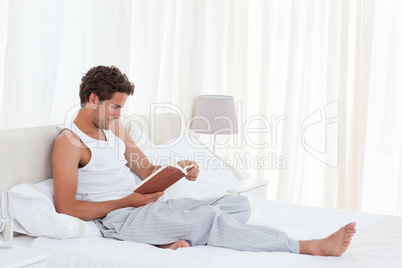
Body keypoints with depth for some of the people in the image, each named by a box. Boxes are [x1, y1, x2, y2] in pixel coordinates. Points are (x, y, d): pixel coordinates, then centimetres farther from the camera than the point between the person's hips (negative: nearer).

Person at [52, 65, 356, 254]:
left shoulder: (114, 128, 17)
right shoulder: (69, 142, -8)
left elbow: (148, 170, 19)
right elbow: (66, 208, -16)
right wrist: (126, 202, -17)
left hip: (149, 205, 9)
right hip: (120, 218, -9)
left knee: (238, 204, -4)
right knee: (210, 217, -28)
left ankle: (180, 239, -29)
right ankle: (311, 247, -26)